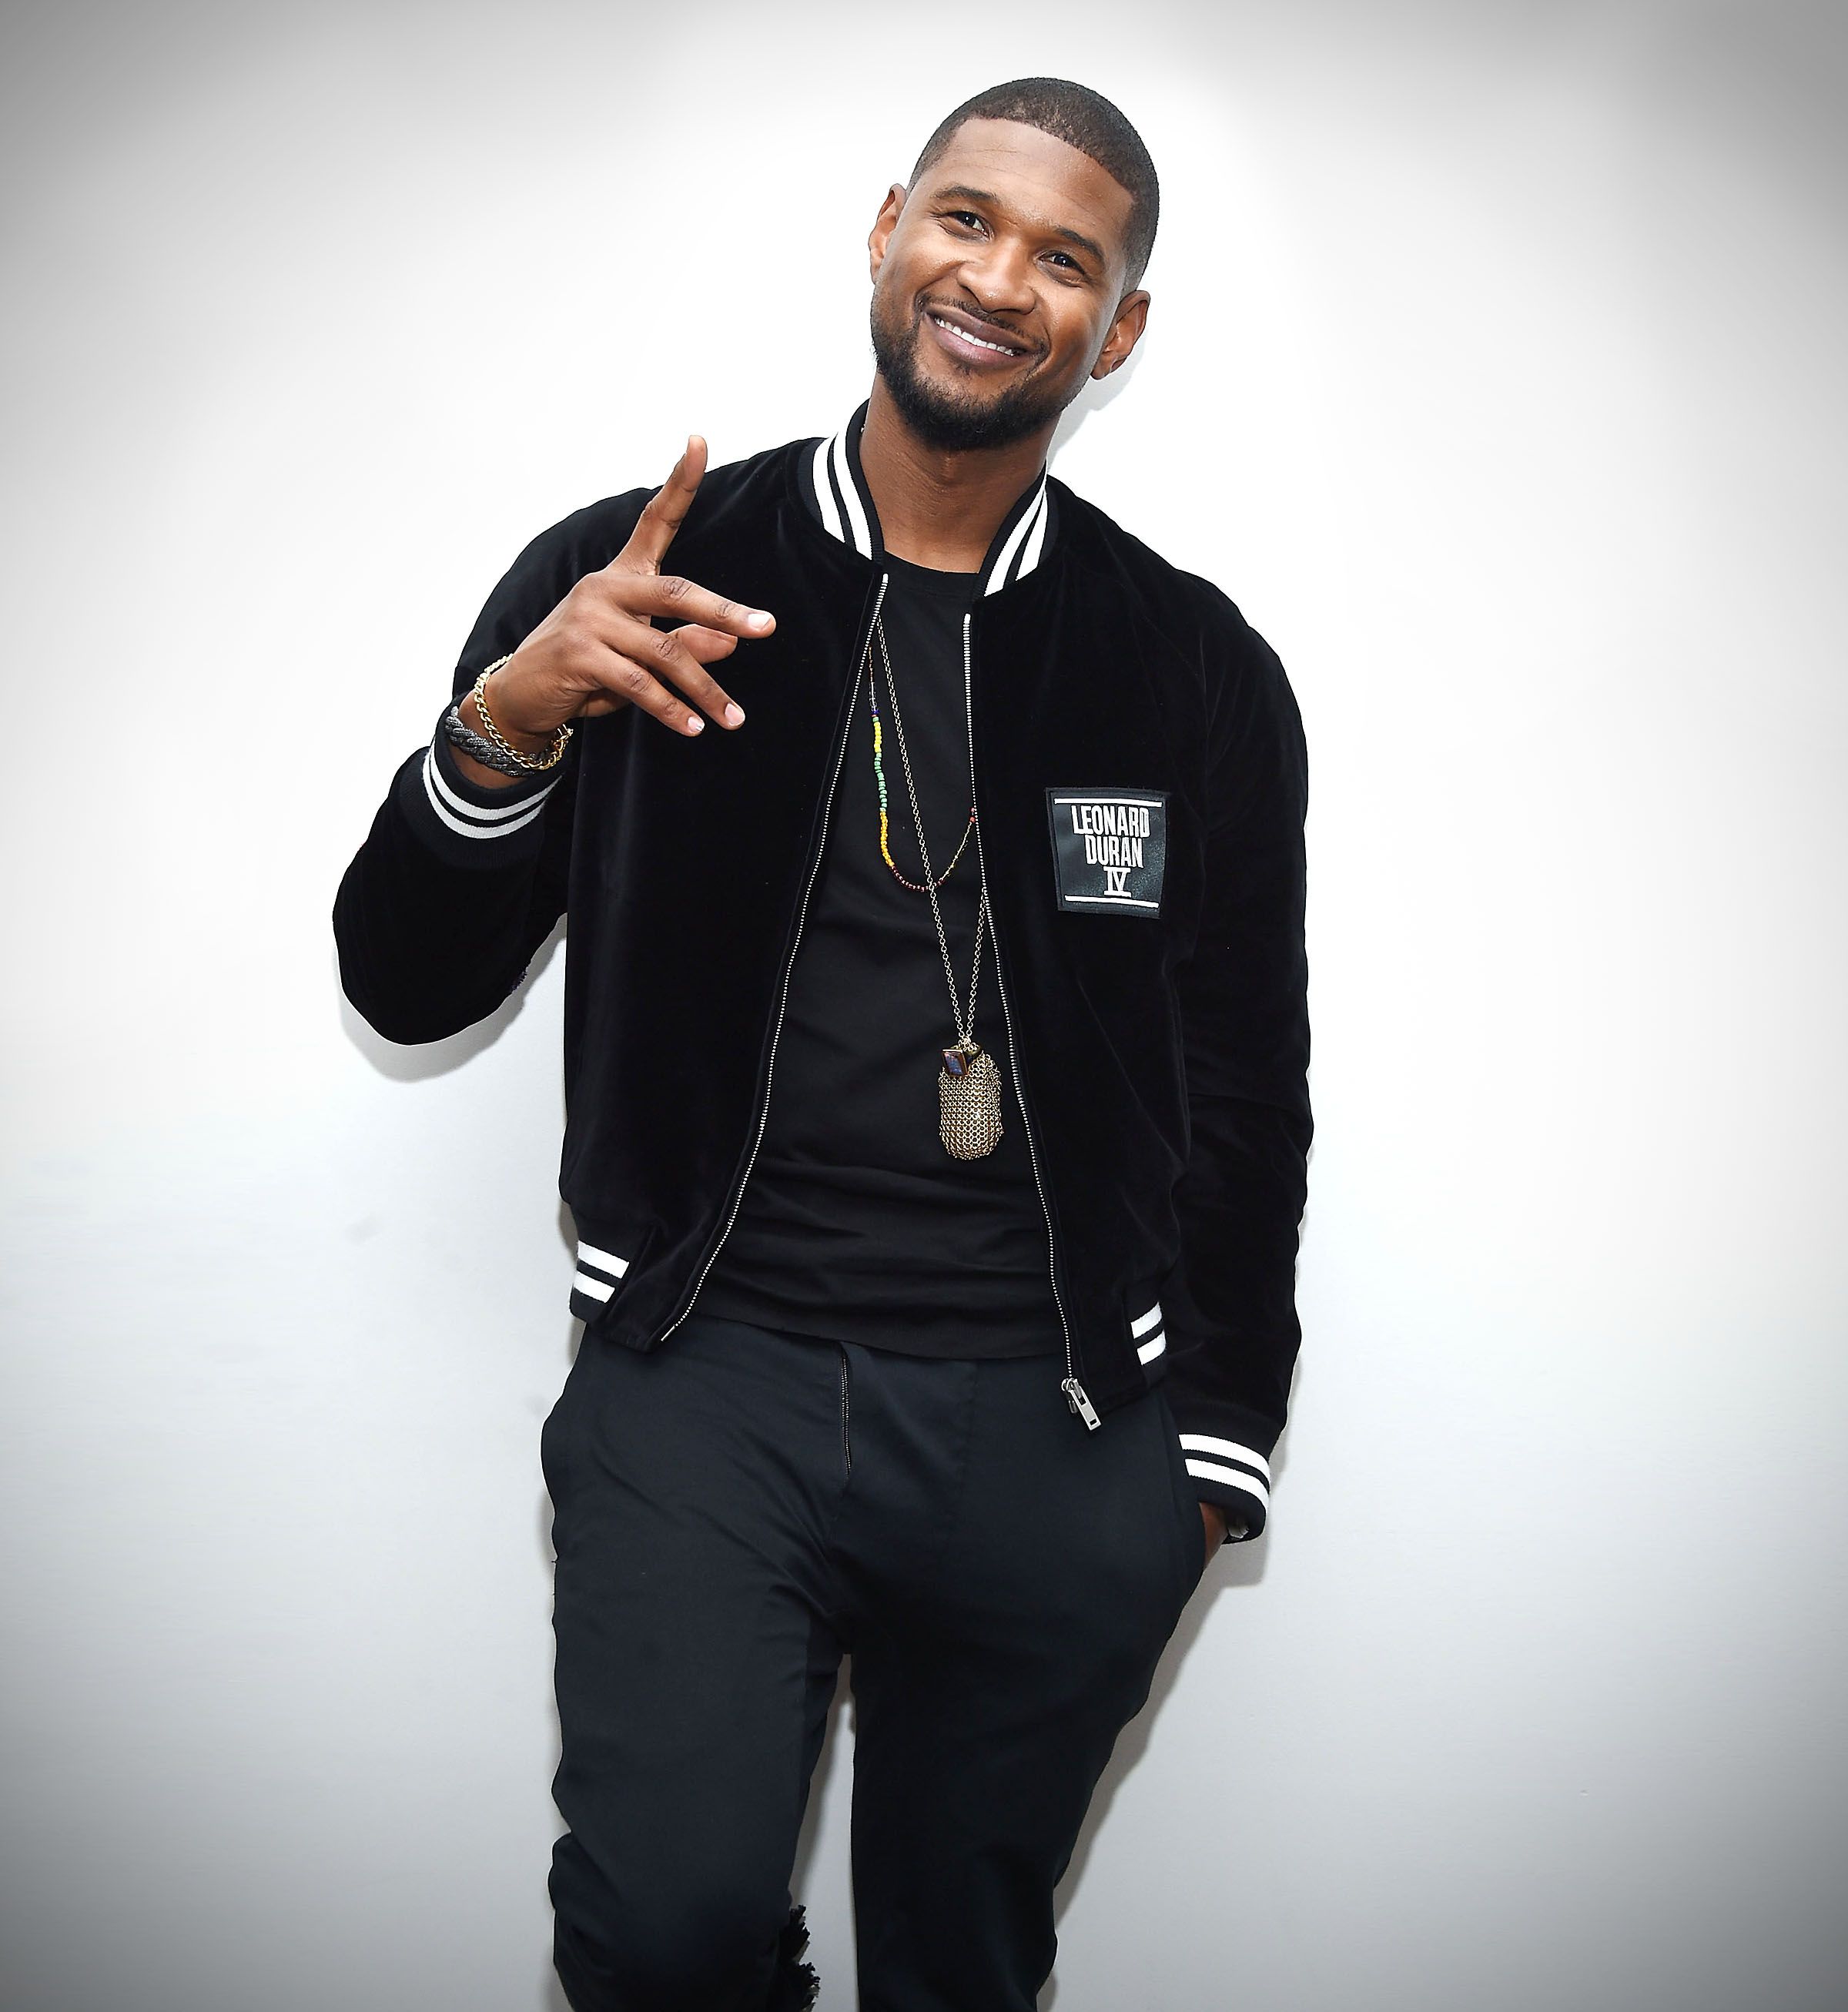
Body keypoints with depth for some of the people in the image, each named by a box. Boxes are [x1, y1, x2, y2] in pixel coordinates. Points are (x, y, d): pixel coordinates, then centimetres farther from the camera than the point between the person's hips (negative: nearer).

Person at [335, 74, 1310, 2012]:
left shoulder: (1198, 670, 4)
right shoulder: (624, 583, 0)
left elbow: (1248, 1093, 10)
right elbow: (407, 988, 1)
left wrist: (1211, 1453, 7)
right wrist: (503, 724, -17)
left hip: (1051, 1418, 2)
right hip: (709, 1365, -1)